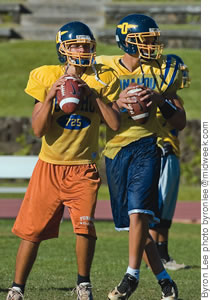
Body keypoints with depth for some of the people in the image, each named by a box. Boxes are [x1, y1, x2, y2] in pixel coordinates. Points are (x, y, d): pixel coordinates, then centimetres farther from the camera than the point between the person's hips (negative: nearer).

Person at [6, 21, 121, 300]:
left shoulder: (102, 80, 0)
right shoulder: (47, 78, -2)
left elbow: (115, 123, -9)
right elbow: (38, 129, -7)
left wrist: (94, 94, -15)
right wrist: (50, 96, -19)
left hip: (84, 167, 0)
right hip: (50, 165, 0)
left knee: (84, 226, -16)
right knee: (31, 230, 1)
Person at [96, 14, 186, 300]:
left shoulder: (161, 73, 4)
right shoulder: (105, 68, 4)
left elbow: (180, 122, 7)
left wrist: (161, 101, -11)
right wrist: (118, 103, -13)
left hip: (146, 146, -2)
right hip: (115, 149, 2)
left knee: (138, 213, -20)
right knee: (134, 221, 6)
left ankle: (132, 274, -10)